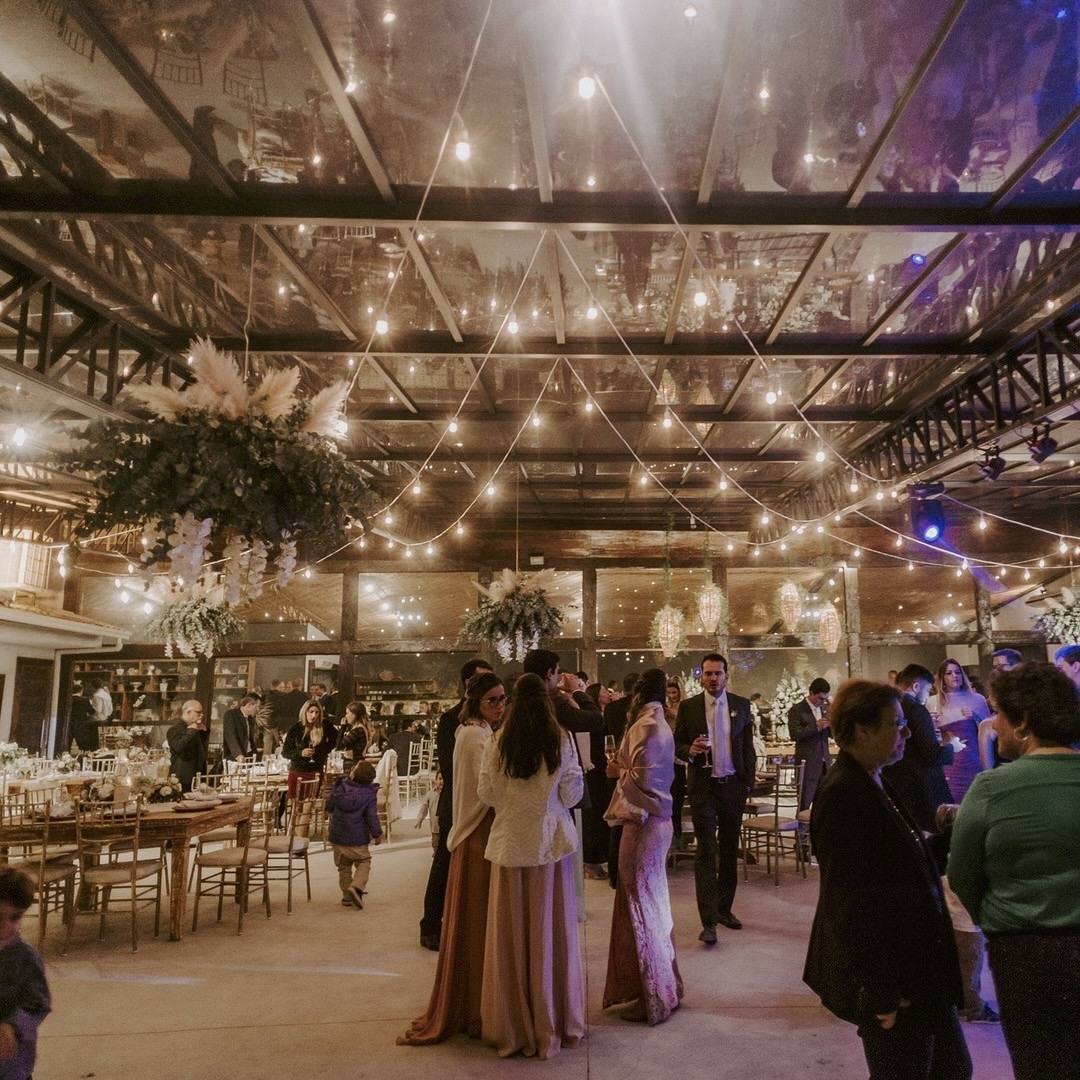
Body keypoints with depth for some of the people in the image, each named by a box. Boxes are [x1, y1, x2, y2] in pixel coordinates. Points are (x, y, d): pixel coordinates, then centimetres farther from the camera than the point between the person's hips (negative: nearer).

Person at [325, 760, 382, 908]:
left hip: (337, 836, 3)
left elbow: (328, 807, 6)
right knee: (364, 862, 14)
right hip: (357, 839, -3)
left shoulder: (340, 787, -7)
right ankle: (357, 886, -10)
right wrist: (377, 834, 1)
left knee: (344, 866, 18)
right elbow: (371, 817, -12)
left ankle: (347, 897, 19)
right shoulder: (369, 794, -14)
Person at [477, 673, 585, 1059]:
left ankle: (513, 1024, 20)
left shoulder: (498, 742, -6)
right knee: (551, 932, 9)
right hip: (551, 842, 0)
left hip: (510, 844, 0)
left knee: (512, 933, 9)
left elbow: (486, 795, 0)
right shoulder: (561, 739, -8)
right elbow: (572, 795, -4)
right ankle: (554, 1023, 21)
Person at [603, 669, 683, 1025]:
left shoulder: (645, 726, -17)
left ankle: (655, 997, 13)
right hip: (657, 818, 9)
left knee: (641, 906, 2)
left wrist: (618, 770, -3)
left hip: (643, 822, -9)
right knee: (653, 904, 18)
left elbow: (641, 779, -21)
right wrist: (625, 767, 7)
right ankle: (664, 986, 30)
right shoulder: (660, 724, 11)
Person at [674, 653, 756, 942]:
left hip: (733, 785, 3)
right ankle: (708, 920, -4)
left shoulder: (741, 705, 4)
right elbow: (676, 744, 2)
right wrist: (690, 750, -20)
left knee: (729, 850, 13)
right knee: (706, 851, -6)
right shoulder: (689, 706, -2)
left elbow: (748, 747, 7)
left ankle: (724, 909, 27)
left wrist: (748, 782, 2)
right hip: (703, 786, -3)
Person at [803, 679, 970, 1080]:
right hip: (887, 976, -10)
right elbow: (850, 902, -23)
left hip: (916, 969, 10)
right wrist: (880, 992, -21)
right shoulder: (843, 794, -23)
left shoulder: (872, 784, 7)